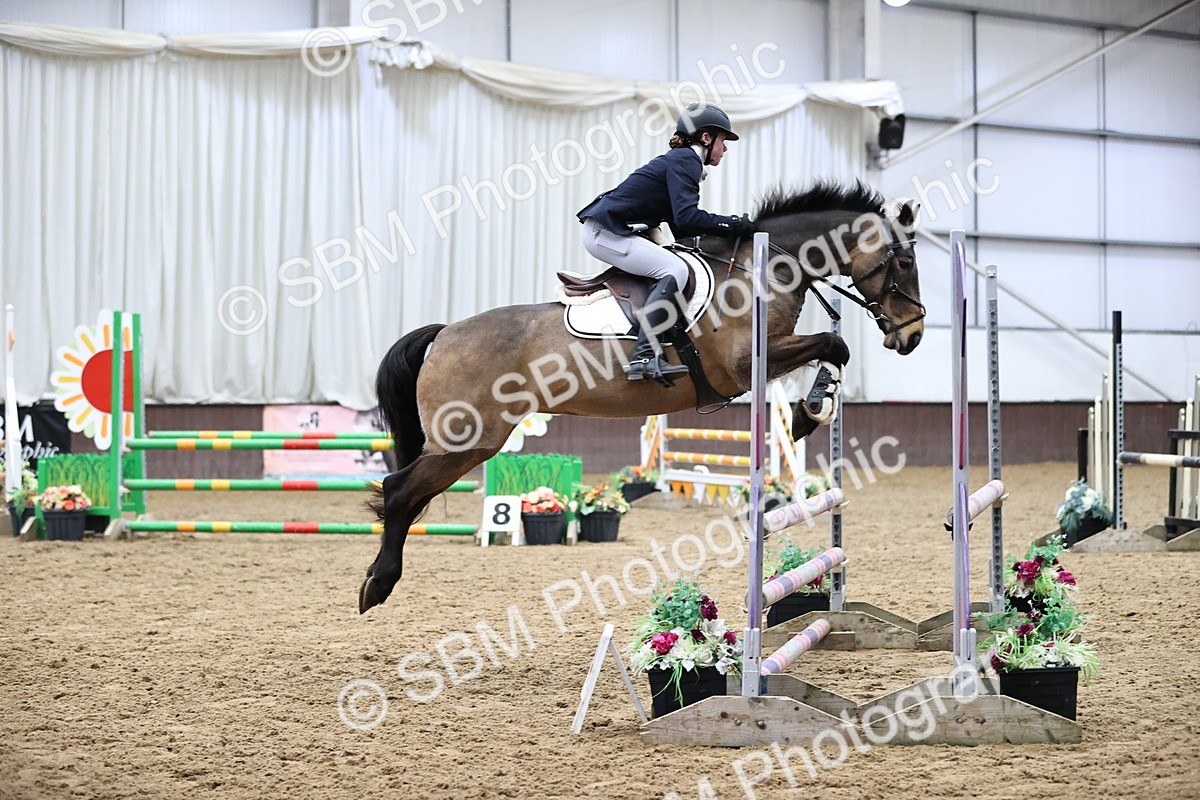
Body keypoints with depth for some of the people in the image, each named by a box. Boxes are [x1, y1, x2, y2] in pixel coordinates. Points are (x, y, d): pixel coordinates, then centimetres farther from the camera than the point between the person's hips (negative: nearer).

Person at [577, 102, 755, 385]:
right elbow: (686, 217, -24)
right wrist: (732, 226, -16)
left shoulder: (684, 161, 19)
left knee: (675, 268, 20)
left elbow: (681, 228, 17)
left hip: (605, 230, 11)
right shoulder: (683, 161, -11)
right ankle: (645, 355, -28)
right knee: (675, 270, -21)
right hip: (605, 232, -11)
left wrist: (728, 228, 10)